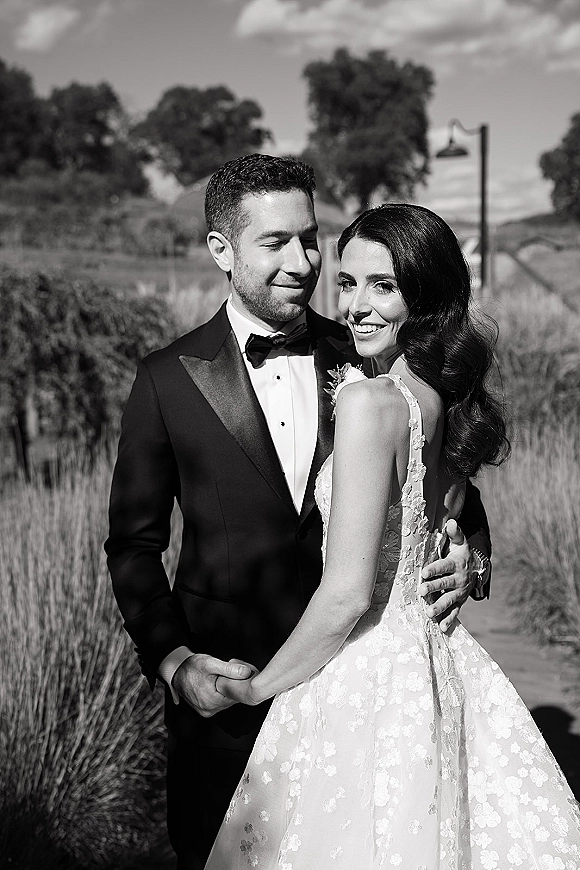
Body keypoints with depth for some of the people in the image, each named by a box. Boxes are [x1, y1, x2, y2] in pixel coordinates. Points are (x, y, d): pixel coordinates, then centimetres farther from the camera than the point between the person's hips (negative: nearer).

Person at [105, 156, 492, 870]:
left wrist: (470, 549, -10)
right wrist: (173, 663, -11)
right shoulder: (168, 380, -6)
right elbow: (134, 543, -1)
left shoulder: (365, 359, -1)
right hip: (224, 684, -1)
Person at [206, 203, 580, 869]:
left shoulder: (369, 402, -21)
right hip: (438, 664, 8)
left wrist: (259, 687, -8)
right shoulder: (453, 400, 3)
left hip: (363, 682, -8)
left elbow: (347, 595, -21)